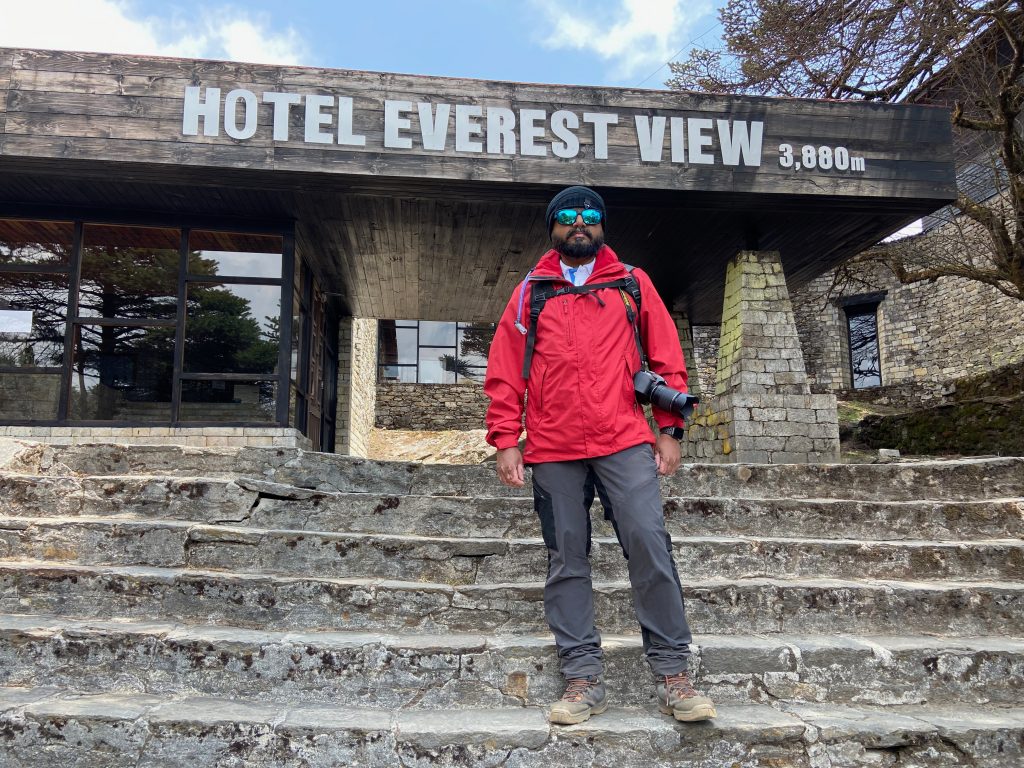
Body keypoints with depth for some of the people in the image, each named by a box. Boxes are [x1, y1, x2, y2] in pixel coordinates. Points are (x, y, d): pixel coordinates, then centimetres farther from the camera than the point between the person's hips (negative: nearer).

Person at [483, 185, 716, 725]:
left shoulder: (632, 283, 14)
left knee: (649, 545, -8)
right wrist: (506, 440, 1)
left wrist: (669, 430, 4)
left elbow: (667, 359, 12)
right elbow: (505, 372, 10)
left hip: (625, 442, -1)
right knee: (567, 559, 3)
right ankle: (583, 679, 12)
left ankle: (672, 675, 4)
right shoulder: (530, 292, 14)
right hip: (553, 449, 1)